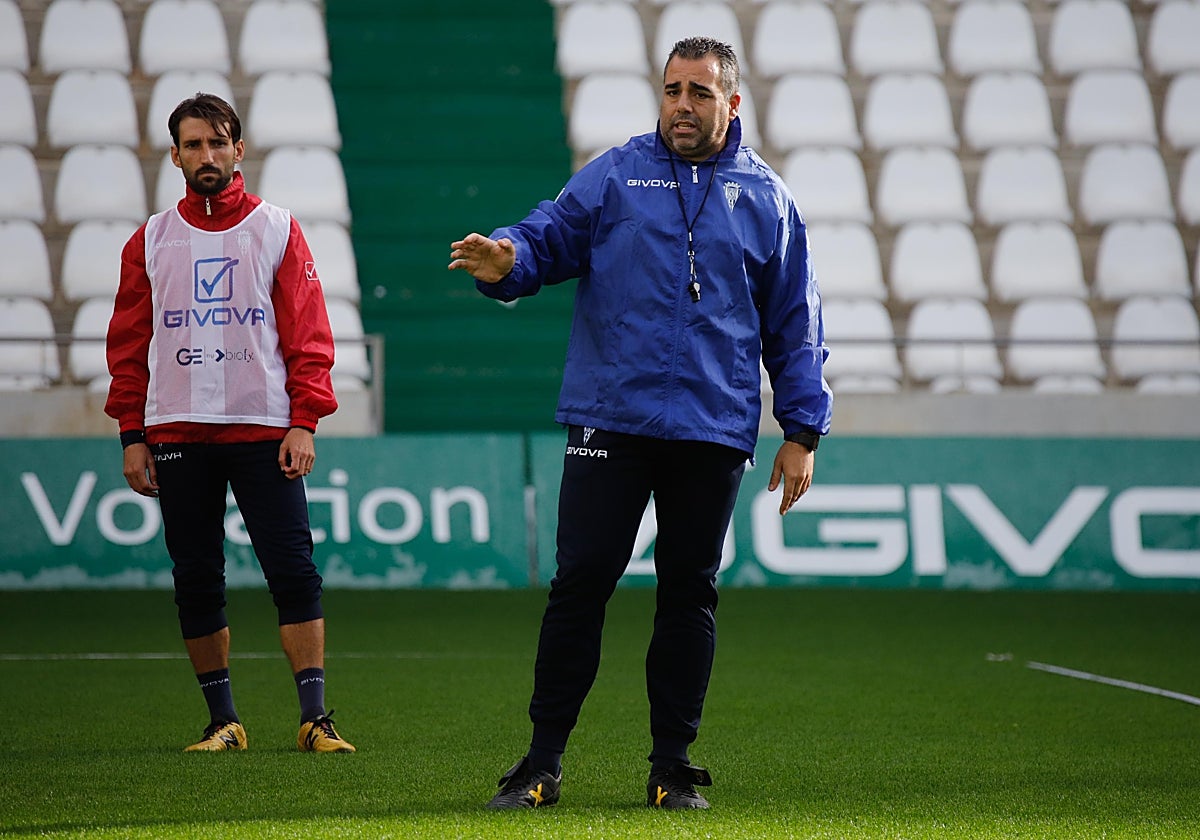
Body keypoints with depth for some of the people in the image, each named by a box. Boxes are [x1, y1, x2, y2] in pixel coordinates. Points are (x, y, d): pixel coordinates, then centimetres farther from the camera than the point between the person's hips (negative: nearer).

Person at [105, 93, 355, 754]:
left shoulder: (277, 230, 5)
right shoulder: (152, 241, 10)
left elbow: (309, 334, 2)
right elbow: (129, 343, 11)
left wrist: (304, 421, -7)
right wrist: (132, 434, 4)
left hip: (264, 432, -2)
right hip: (177, 436, 2)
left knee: (293, 572, -7)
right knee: (196, 581, 4)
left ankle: (314, 718, -5)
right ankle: (222, 720, 12)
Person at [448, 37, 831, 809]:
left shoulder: (767, 200, 9)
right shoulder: (614, 176, 6)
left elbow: (796, 326, 11)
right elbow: (548, 238, 2)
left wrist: (802, 431, 7)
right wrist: (507, 262, -23)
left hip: (714, 431, 1)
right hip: (609, 420, -1)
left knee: (690, 594, 6)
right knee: (580, 583, -3)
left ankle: (673, 766, 15)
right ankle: (543, 762, 3)